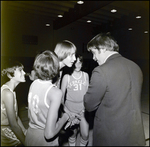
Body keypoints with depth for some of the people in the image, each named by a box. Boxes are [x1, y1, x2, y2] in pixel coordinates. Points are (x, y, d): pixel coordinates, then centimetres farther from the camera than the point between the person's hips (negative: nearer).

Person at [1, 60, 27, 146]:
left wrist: (25, 131, 6)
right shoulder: (8, 93, -23)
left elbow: (15, 115, 7)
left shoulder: (10, 90, 5)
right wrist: (26, 142, -13)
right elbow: (13, 124, -22)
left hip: (11, 130, 8)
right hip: (6, 135, -8)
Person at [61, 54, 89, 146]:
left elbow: (88, 92, 7)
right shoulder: (67, 77, -6)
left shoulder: (86, 75, 1)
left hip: (83, 108, 2)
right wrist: (65, 109, -9)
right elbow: (62, 95, -2)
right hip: (71, 109, -1)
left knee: (85, 134, 2)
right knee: (73, 134, 11)